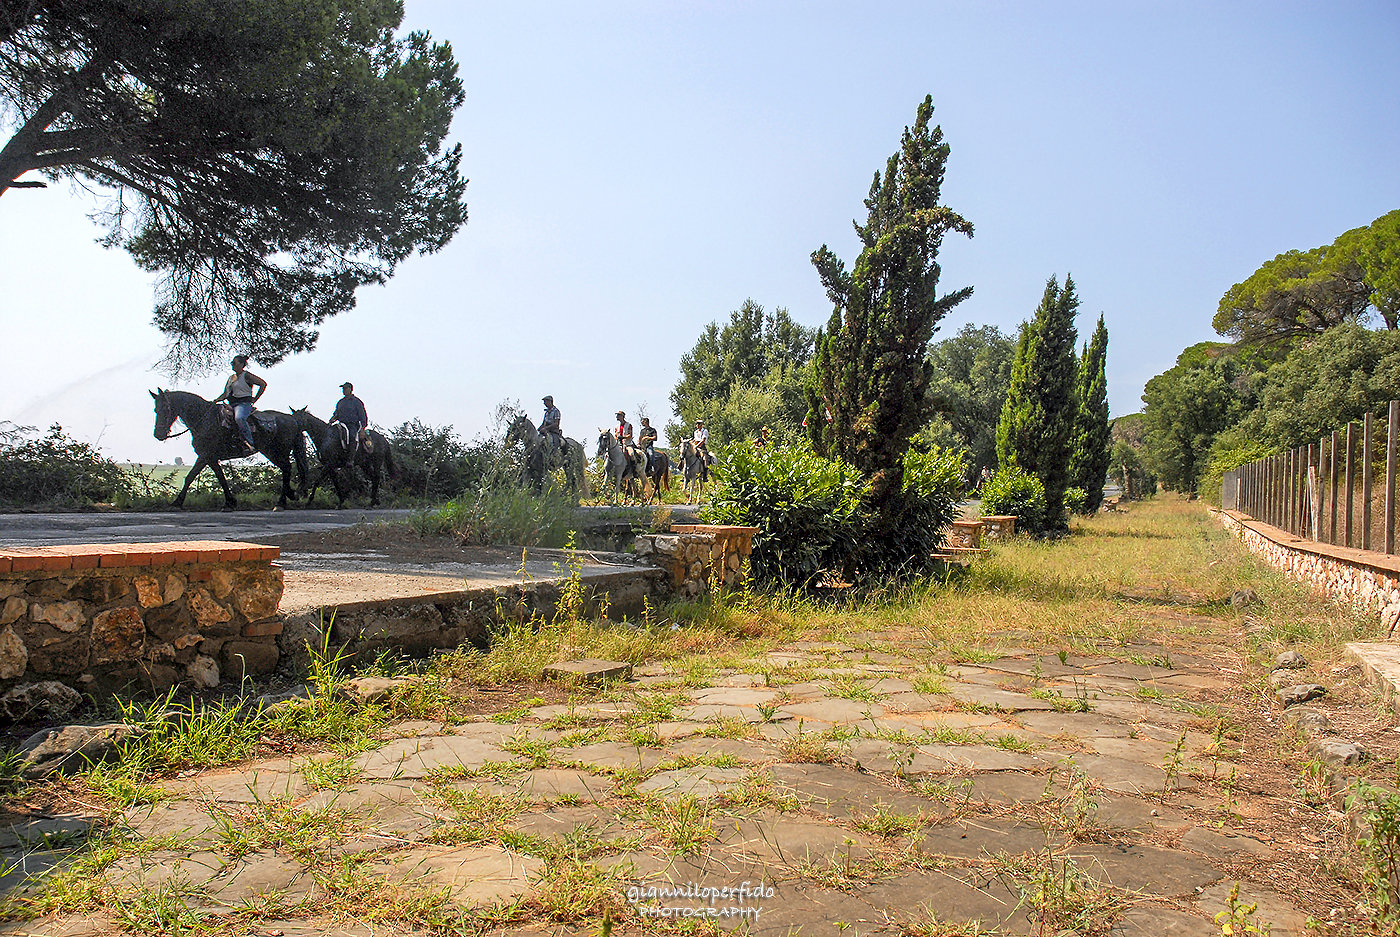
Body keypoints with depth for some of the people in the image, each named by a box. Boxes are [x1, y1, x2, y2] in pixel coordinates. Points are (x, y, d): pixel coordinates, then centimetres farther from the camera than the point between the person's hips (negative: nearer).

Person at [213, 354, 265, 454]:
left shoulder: (246, 375, -1)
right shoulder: (231, 377, 22)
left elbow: (263, 384, -7)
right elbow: (225, 394, 25)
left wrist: (254, 399, -7)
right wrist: (217, 400, 5)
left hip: (244, 403, -9)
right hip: (231, 405, 9)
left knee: (239, 418, -38)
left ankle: (249, 444, -40)